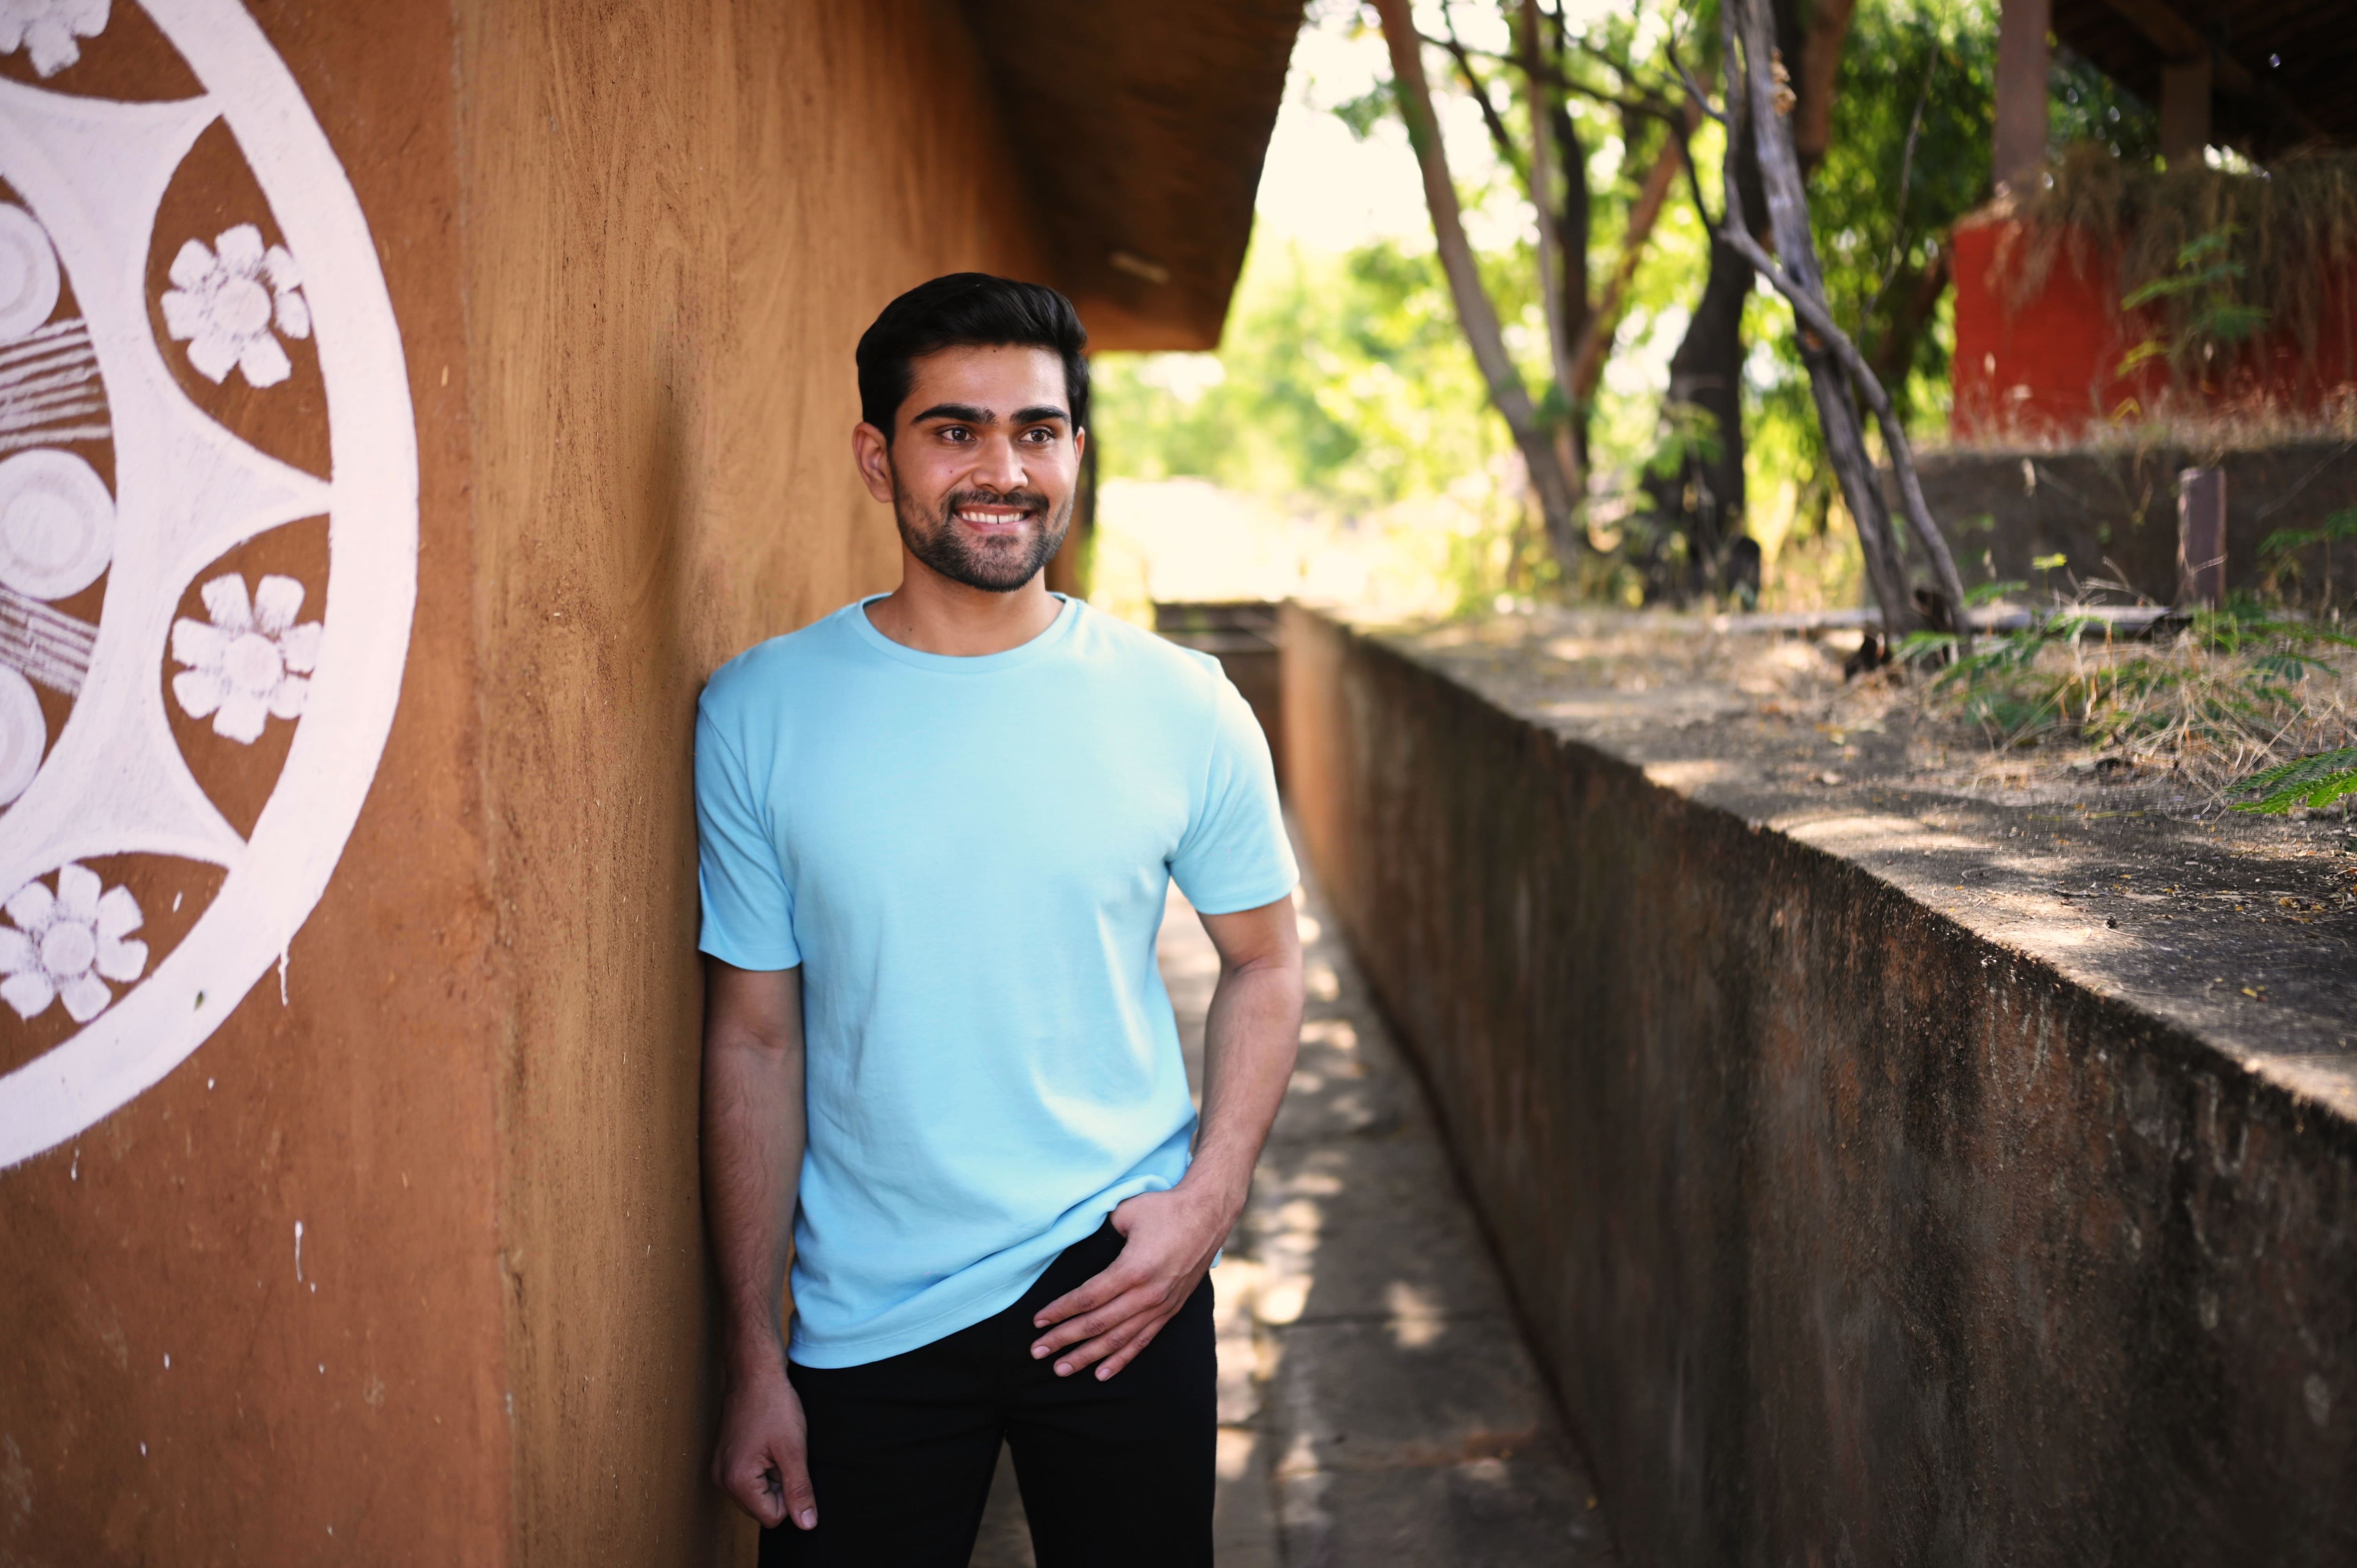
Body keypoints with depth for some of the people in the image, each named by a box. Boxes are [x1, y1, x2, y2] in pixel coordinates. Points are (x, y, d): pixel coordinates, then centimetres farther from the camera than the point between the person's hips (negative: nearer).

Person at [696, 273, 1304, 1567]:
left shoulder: (1183, 707, -4)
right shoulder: (759, 715, -5)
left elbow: (1263, 964, 7)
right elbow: (754, 1040, -3)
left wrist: (1210, 1199, -7)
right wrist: (754, 1360, -2)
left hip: (1116, 1285, 1)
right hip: (863, 1318, 0)